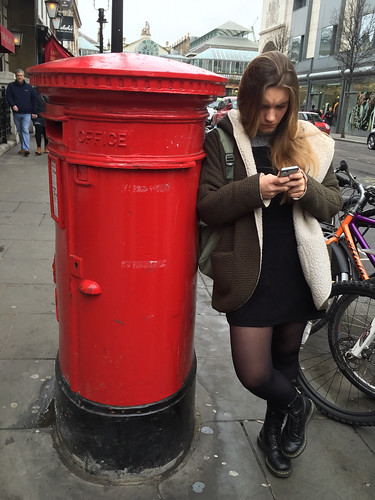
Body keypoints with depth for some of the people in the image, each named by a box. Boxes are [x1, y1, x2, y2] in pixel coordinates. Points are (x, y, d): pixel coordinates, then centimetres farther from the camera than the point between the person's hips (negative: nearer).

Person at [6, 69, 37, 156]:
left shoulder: (29, 87, 7)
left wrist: (34, 112, 2)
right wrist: (13, 105, -19)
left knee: (25, 130, -13)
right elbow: (8, 97, 0)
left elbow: (33, 100, 8)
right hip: (16, 113, 2)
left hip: (26, 113, -2)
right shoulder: (11, 86, 7)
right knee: (19, 131, 9)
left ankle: (26, 148, -17)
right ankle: (23, 148, 19)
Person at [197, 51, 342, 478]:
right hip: (250, 275, -3)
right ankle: (297, 405, 33)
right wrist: (253, 190, -24)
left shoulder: (308, 142, 4)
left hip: (299, 273, 3)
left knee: (286, 358, 19)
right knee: (253, 373, -3)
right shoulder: (222, 141, -5)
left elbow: (333, 202, 7)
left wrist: (308, 190, -16)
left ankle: (273, 430, 48)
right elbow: (206, 207, -9)